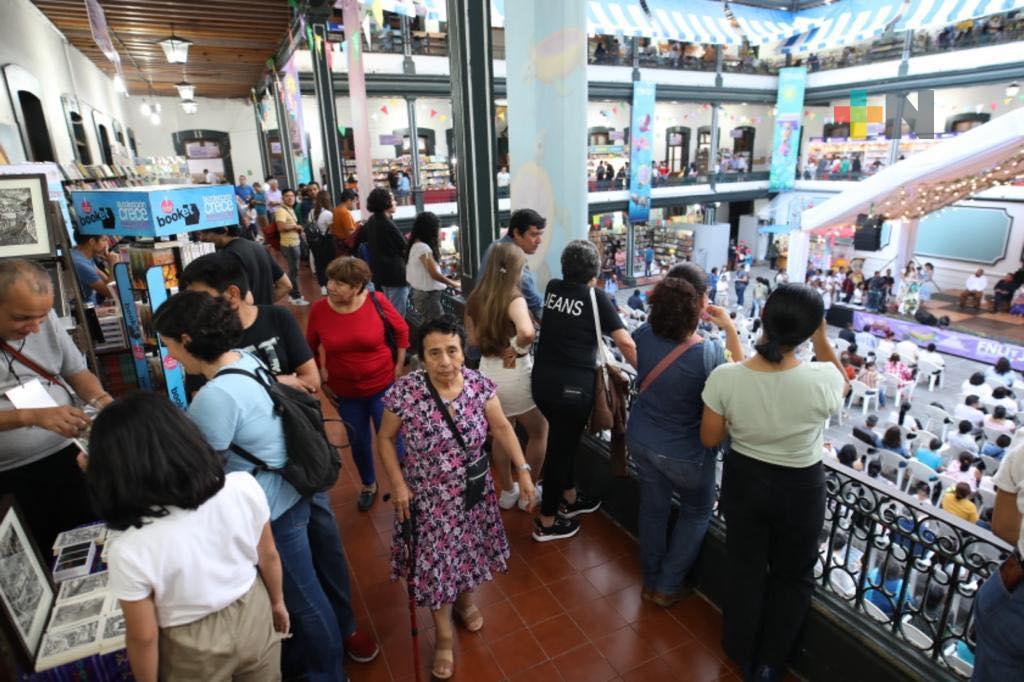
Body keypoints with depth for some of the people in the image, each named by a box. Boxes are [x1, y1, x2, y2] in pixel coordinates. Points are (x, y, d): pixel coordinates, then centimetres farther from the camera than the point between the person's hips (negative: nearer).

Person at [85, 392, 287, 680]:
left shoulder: (128, 549, -30)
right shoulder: (243, 486, -24)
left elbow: (144, 637, -17)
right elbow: (269, 556, -8)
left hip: (195, 651, -1)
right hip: (253, 613, 2)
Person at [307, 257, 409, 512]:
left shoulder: (377, 301, -18)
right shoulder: (319, 309, -12)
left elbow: (401, 330, -3)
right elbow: (310, 348, 5)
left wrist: (399, 366, -2)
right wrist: (320, 378, 4)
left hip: (383, 387, -2)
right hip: (345, 392, 3)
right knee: (358, 441, 19)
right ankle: (368, 485, 47)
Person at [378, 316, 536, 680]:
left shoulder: (479, 384, -14)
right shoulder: (404, 392, -21)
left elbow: (502, 428, -4)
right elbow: (386, 439, -7)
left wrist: (523, 470, -7)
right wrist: (398, 485, -11)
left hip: (473, 492, 3)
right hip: (428, 497, -2)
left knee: (467, 548, 21)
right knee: (436, 561, 9)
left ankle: (464, 598, 53)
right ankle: (443, 635, 34)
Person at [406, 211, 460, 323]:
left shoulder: (416, 245, 11)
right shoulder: (423, 248, -18)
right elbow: (434, 274, -16)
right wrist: (453, 284, -3)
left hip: (425, 294, 10)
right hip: (427, 296, -10)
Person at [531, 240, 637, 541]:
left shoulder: (552, 288, 7)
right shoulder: (596, 296, -7)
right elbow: (625, 343, -13)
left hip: (542, 379, 6)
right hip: (572, 385, -6)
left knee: (563, 439, 23)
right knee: (561, 446, 6)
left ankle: (569, 498, 42)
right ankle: (547, 522, 20)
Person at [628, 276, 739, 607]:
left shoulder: (645, 334, -17)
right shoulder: (709, 353, -30)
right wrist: (730, 329, -14)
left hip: (640, 439, 5)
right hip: (684, 453, -4)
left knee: (653, 508, 24)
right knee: (697, 513, 24)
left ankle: (650, 580, 43)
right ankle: (667, 587, 32)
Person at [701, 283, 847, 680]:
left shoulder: (724, 377, -24)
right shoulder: (820, 380, -26)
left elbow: (709, 439, -10)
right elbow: (842, 382, 2)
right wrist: (821, 337, -6)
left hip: (743, 480, 1)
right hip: (800, 488, -1)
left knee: (744, 568, 24)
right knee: (793, 576, 25)